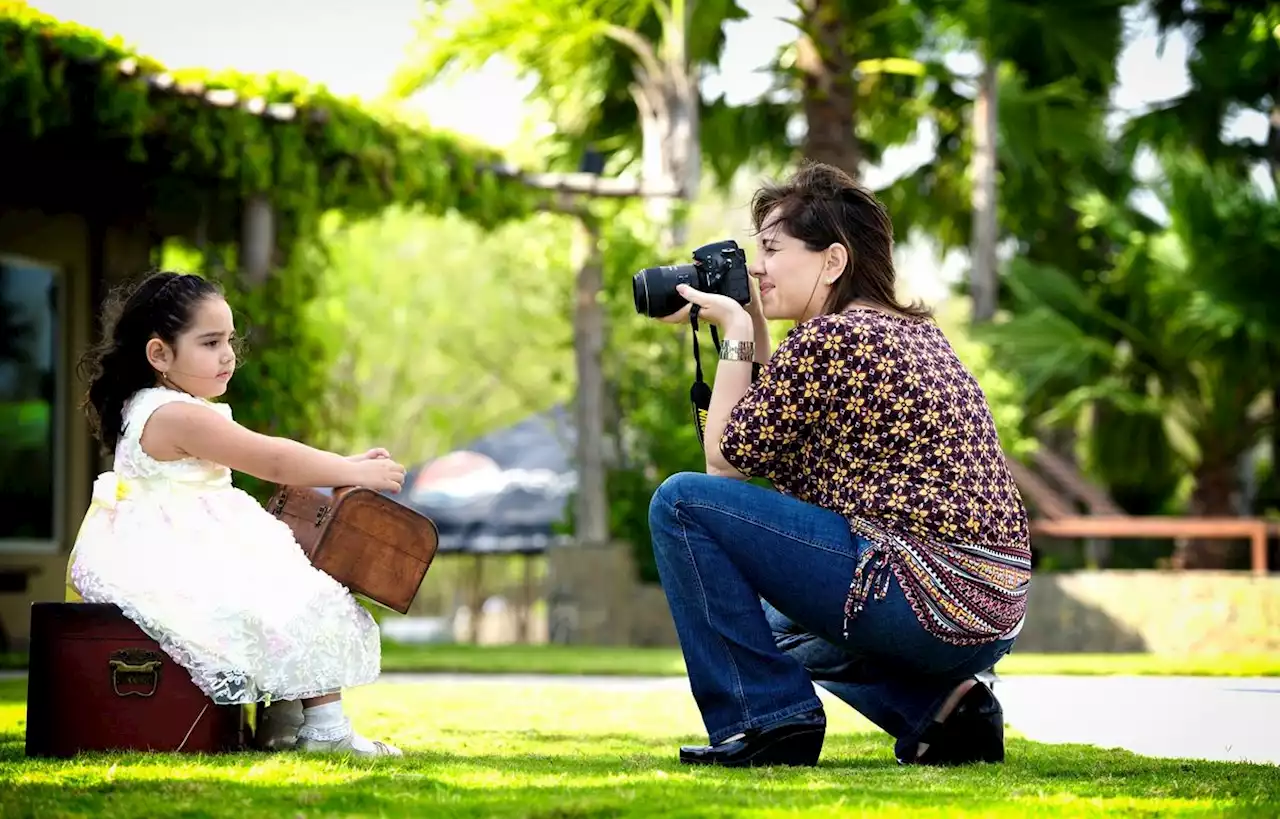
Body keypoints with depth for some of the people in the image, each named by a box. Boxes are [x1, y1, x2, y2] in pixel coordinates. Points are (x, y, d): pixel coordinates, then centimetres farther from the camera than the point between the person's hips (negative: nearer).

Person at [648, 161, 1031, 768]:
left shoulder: (828, 337, -11)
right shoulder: (913, 331, 17)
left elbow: (727, 459, -1)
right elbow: (775, 436, 24)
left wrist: (735, 333, 5)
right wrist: (755, 332, 19)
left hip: (924, 599, -10)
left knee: (681, 503, -5)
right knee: (779, 621, 37)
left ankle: (764, 720, -4)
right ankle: (940, 706, 13)